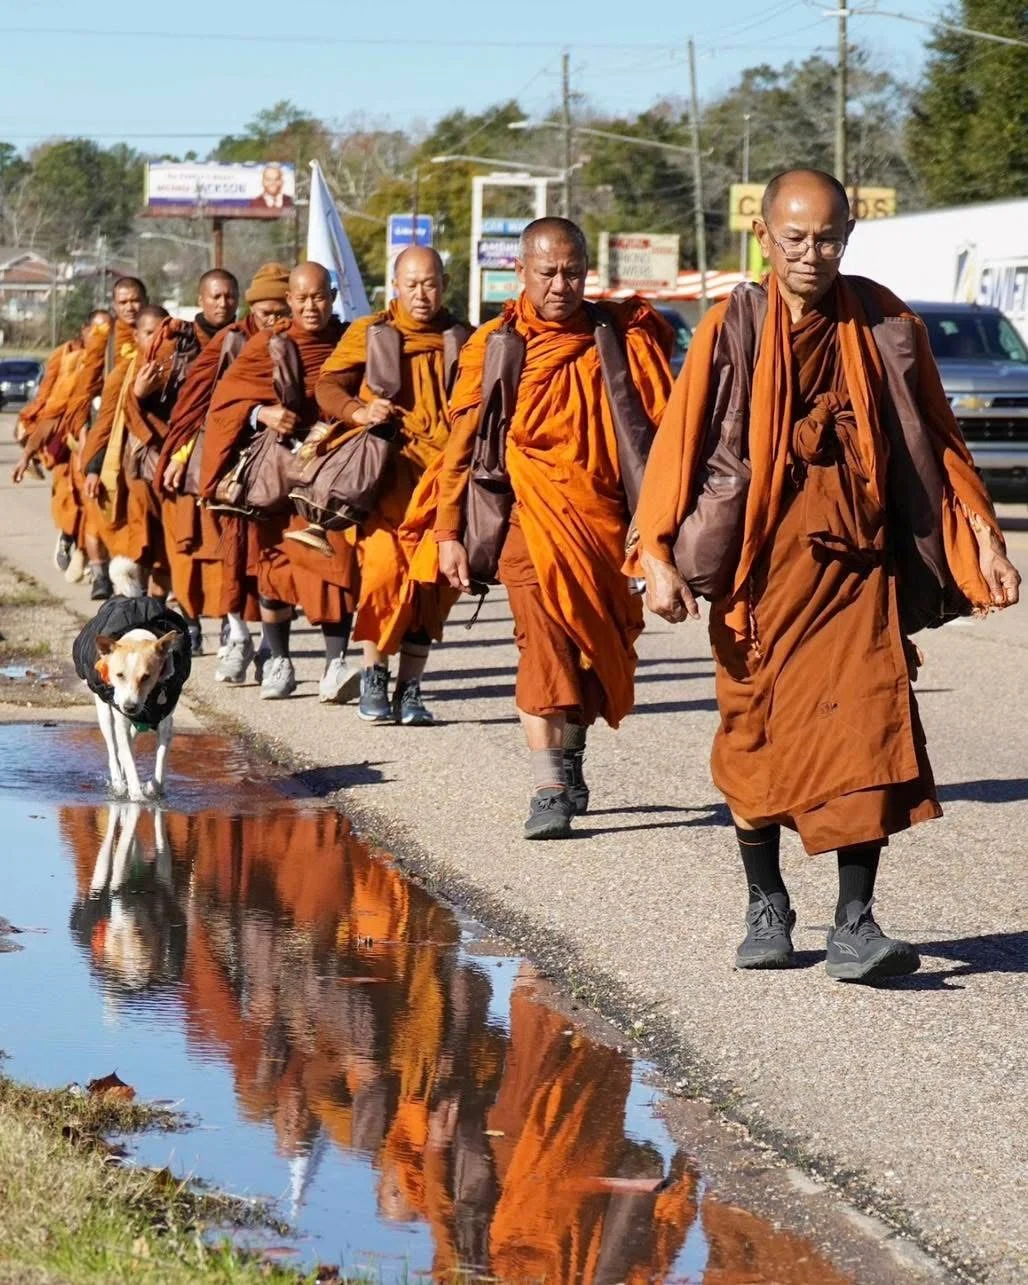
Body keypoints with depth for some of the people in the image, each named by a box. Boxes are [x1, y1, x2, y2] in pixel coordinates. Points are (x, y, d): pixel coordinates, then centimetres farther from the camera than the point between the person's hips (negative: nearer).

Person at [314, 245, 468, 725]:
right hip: (388, 469, -3)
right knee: (385, 565, -17)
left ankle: (410, 689, 9)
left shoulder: (459, 340, 15)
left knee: (433, 579, 0)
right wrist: (358, 410, -15)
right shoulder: (370, 333, 8)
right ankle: (374, 676, -2)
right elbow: (327, 386, 5)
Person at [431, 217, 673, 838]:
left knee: (592, 647, 9)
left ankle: (571, 765, 30)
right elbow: (463, 443, 7)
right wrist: (450, 533, 4)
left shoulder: (622, 339, 5)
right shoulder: (495, 346, 3)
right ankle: (550, 791, -22)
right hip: (531, 514, -2)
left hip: (603, 518, 2)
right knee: (545, 637, -18)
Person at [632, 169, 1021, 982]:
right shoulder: (732, 331, -2)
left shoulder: (886, 327, 3)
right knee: (756, 737, 8)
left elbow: (938, 441, 9)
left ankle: (855, 924, -8)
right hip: (761, 568, 0)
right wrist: (659, 555, -13)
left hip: (858, 564, 0)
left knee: (867, 729, -11)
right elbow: (679, 443, -4)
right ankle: (767, 909, 25)